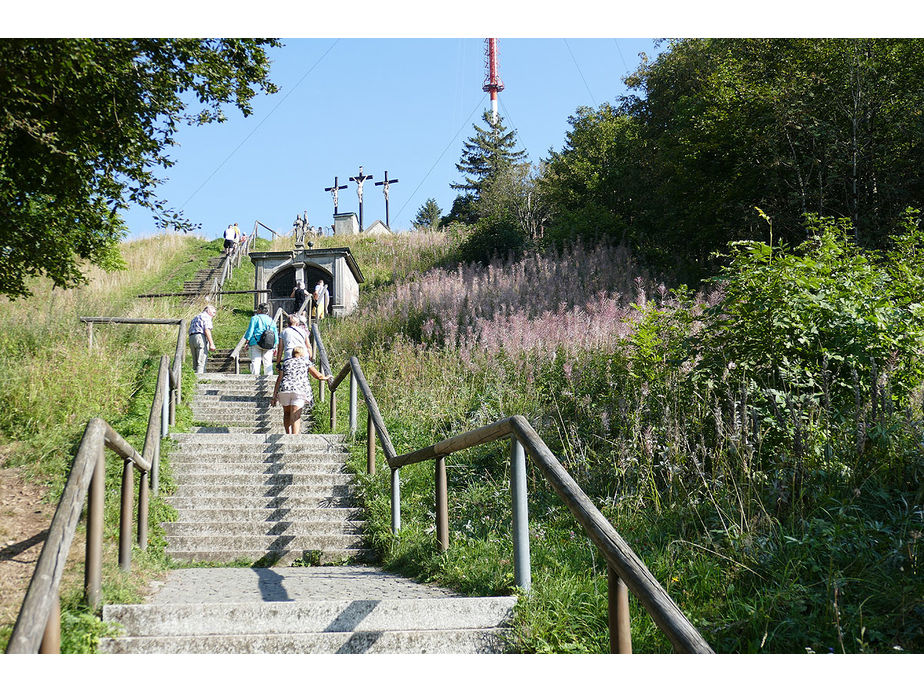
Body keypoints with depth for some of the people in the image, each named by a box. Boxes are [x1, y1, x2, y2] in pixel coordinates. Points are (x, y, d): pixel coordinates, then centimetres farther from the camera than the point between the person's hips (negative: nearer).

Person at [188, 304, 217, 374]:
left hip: (191, 338, 8)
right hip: (201, 337, -8)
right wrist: (211, 343, -16)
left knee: (196, 363, 9)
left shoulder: (195, 318, 29)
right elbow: (207, 330, -11)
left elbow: (190, 331, 24)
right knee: (201, 363, -11)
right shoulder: (206, 316, 3)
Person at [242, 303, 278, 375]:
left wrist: (247, 342, 3)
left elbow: (250, 331, -3)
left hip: (256, 343, -4)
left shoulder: (255, 318, 2)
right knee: (268, 363, 5)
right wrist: (275, 347, 19)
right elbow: (275, 334, 16)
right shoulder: (271, 320, 16)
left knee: (255, 361, -5)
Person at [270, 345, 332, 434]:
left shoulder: (286, 362, 24)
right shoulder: (306, 362, 18)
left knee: (287, 413, 23)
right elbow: (318, 375, 11)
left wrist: (274, 396, 12)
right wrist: (327, 378, 32)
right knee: (296, 417, -8)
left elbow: (279, 379, 14)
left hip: (284, 389, 3)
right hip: (300, 390, -2)